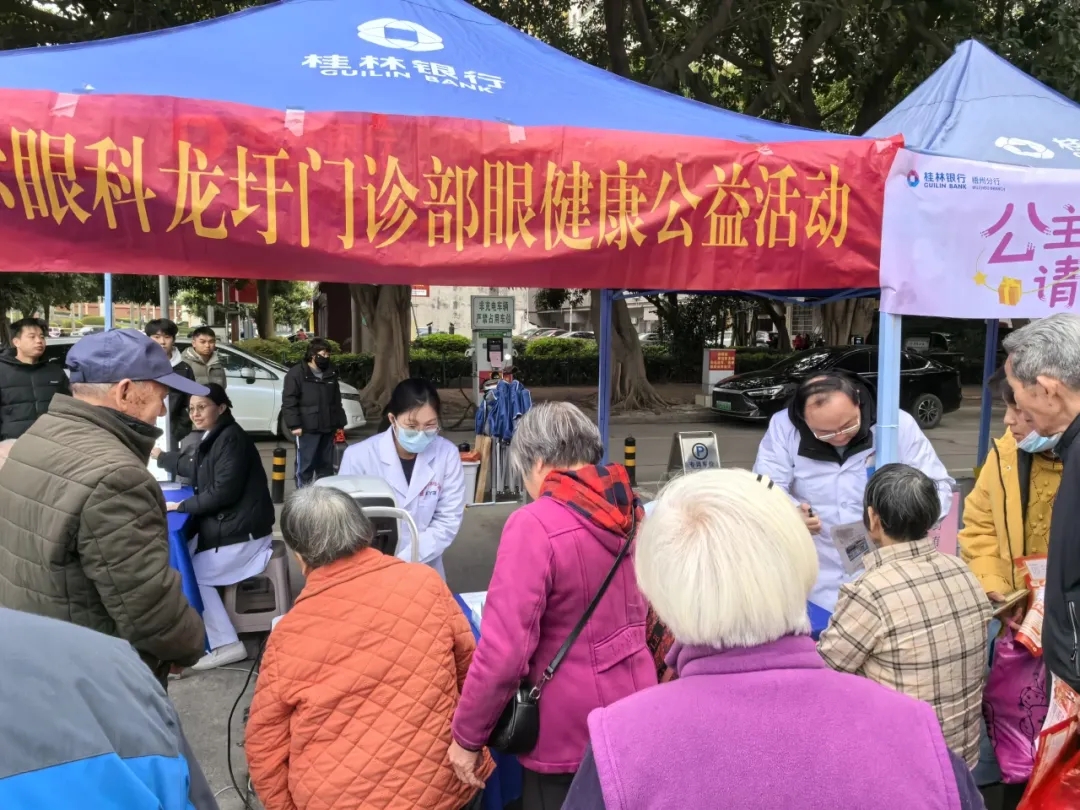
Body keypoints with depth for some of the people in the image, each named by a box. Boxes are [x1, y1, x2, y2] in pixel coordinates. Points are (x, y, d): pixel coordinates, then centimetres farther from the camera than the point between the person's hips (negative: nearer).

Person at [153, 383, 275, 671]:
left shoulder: (231, 438, -18)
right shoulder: (215, 438, 11)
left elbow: (223, 491, -23)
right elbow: (194, 468, 31)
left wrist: (182, 506, -15)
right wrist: (160, 457, 38)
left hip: (242, 533, -9)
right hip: (226, 526, 9)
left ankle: (226, 644, 1)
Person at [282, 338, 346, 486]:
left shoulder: (331, 373, 13)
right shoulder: (297, 373, -6)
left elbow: (337, 401, 19)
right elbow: (289, 401, -11)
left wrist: (340, 423, 15)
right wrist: (294, 425, -17)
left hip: (328, 428, 6)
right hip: (307, 429, -6)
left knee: (326, 464, 13)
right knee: (305, 465, -4)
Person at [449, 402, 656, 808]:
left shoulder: (535, 525, -22)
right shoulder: (629, 509, -1)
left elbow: (505, 649, -23)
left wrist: (467, 736, -10)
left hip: (569, 731, -6)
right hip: (634, 706, 7)